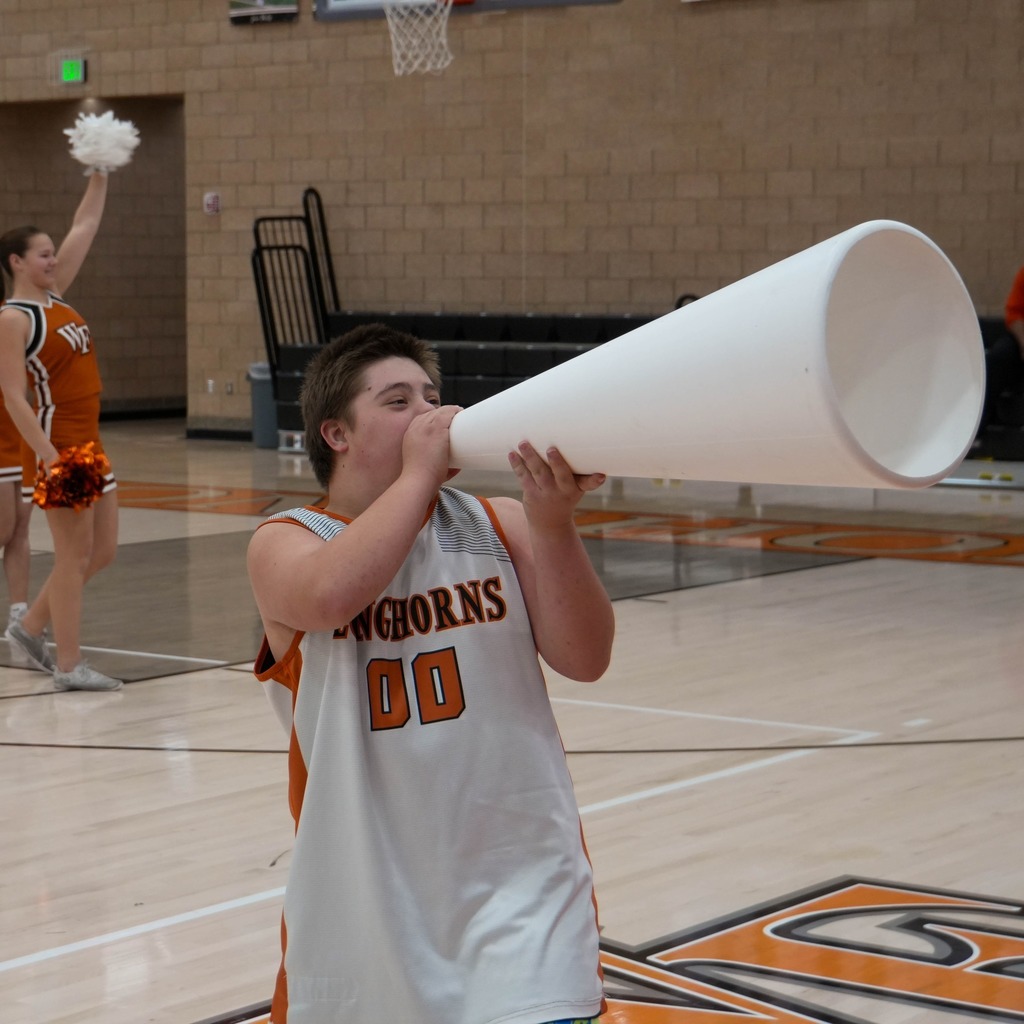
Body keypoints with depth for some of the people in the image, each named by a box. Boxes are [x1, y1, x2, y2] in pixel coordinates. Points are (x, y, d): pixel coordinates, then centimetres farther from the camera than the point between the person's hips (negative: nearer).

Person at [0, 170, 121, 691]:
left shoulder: (54, 297, 12)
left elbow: (84, 228, 16)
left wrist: (100, 175, 10)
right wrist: (49, 457, -25)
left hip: (88, 442, 9)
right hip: (56, 444, -9)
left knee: (102, 550, 12)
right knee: (74, 553, -4)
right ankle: (69, 665, 3)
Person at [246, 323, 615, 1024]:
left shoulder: (500, 526, 4)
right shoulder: (286, 544, -1)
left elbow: (585, 660, -6)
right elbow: (331, 595, -25)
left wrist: (552, 523, -20)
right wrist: (419, 472, -16)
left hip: (519, 873, 0)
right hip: (366, 885, 0)